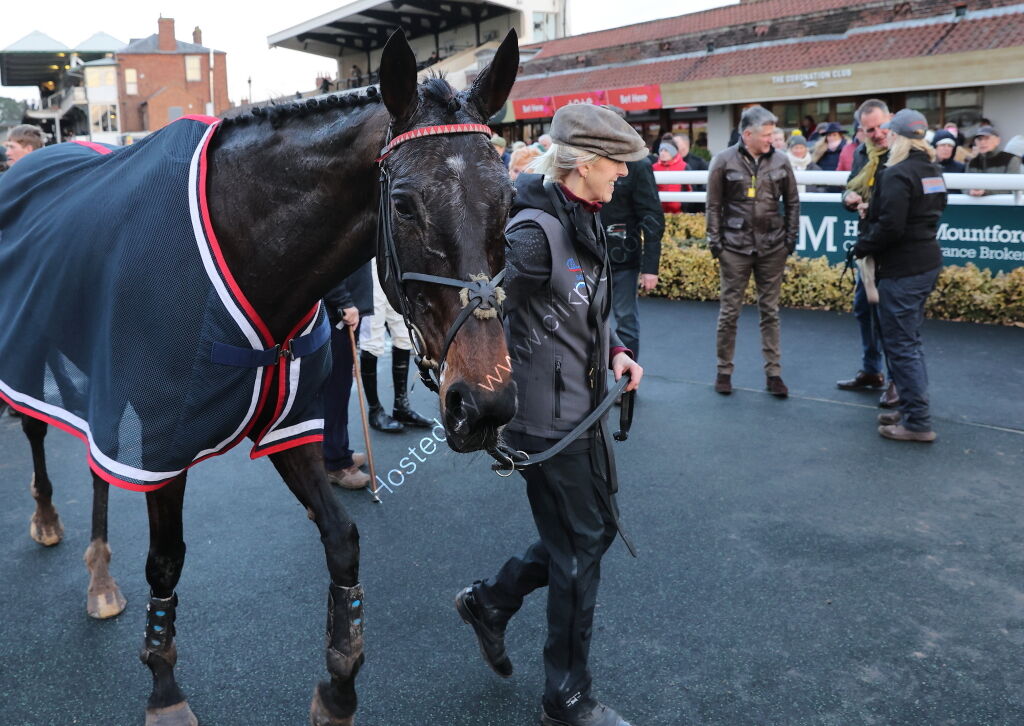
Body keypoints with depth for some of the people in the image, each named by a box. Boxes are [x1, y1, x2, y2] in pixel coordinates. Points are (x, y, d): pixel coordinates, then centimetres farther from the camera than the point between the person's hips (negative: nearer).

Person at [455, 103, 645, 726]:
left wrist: (616, 350, 6)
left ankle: (491, 601, 38)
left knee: (598, 528, 21)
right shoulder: (535, 230, -23)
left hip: (584, 407, 10)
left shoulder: (585, 220, 8)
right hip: (548, 420, -9)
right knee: (581, 547, 4)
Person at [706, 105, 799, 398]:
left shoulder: (780, 161, 2)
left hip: (772, 247, 2)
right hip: (735, 246, -2)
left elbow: (792, 202, 9)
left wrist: (791, 238, 6)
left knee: (770, 311, 8)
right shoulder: (724, 161, -4)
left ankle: (773, 373, 15)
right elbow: (714, 204, -1)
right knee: (729, 310, 4)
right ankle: (724, 371, 17)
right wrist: (714, 240, -4)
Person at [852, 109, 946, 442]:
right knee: (910, 339, 18)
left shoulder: (898, 174, -18)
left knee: (901, 343, -3)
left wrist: (861, 246, -6)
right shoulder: (932, 169, 11)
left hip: (902, 268, -10)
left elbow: (889, 227, -24)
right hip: (927, 261, 10)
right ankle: (912, 410, 25)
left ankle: (917, 422, 1)